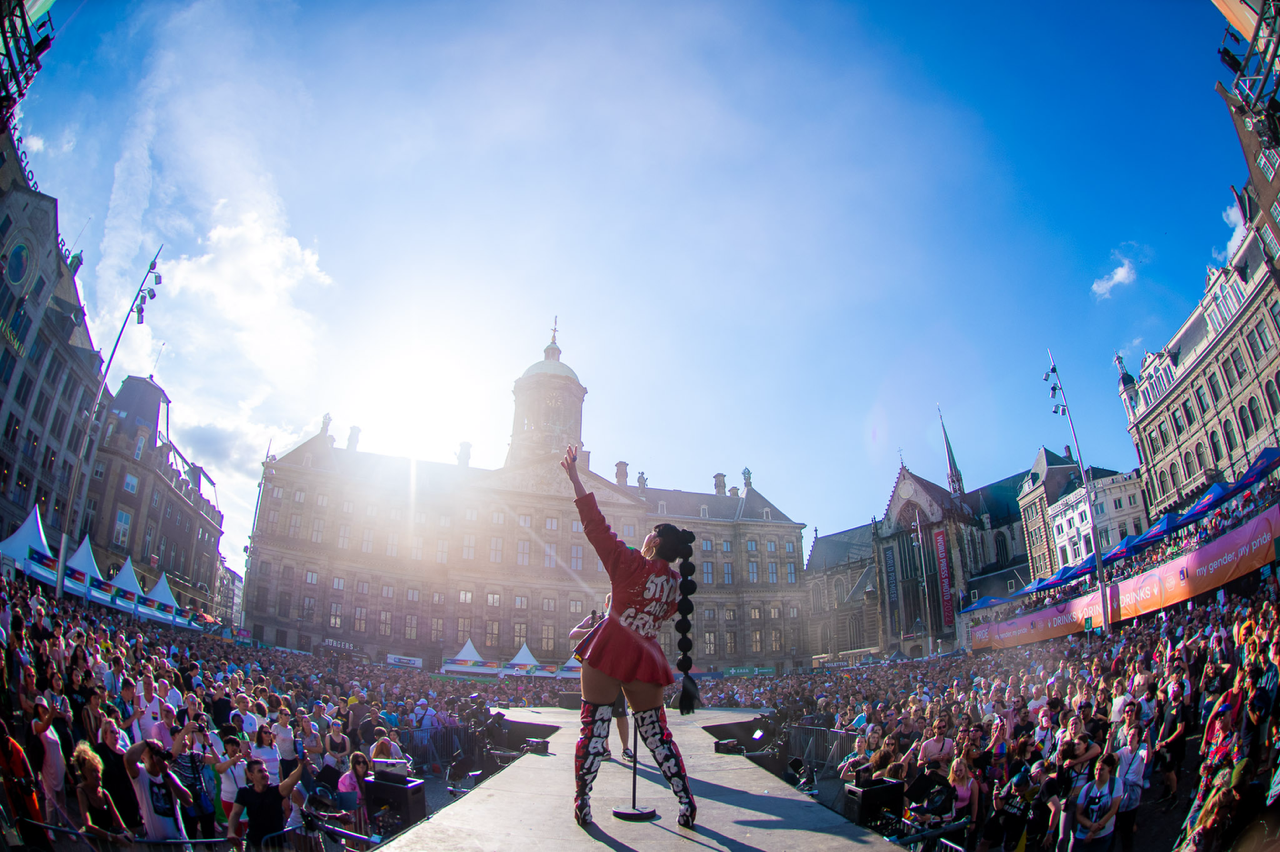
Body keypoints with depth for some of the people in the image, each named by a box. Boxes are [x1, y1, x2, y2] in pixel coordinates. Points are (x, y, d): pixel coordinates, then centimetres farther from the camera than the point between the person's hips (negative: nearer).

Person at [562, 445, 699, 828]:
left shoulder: (631, 564, -7)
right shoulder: (678, 583, 7)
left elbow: (596, 525, -9)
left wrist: (574, 477, -6)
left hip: (610, 650, -4)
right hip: (646, 657, 5)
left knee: (594, 728, 3)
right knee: (656, 732, 13)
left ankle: (582, 805, 8)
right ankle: (686, 803, 12)